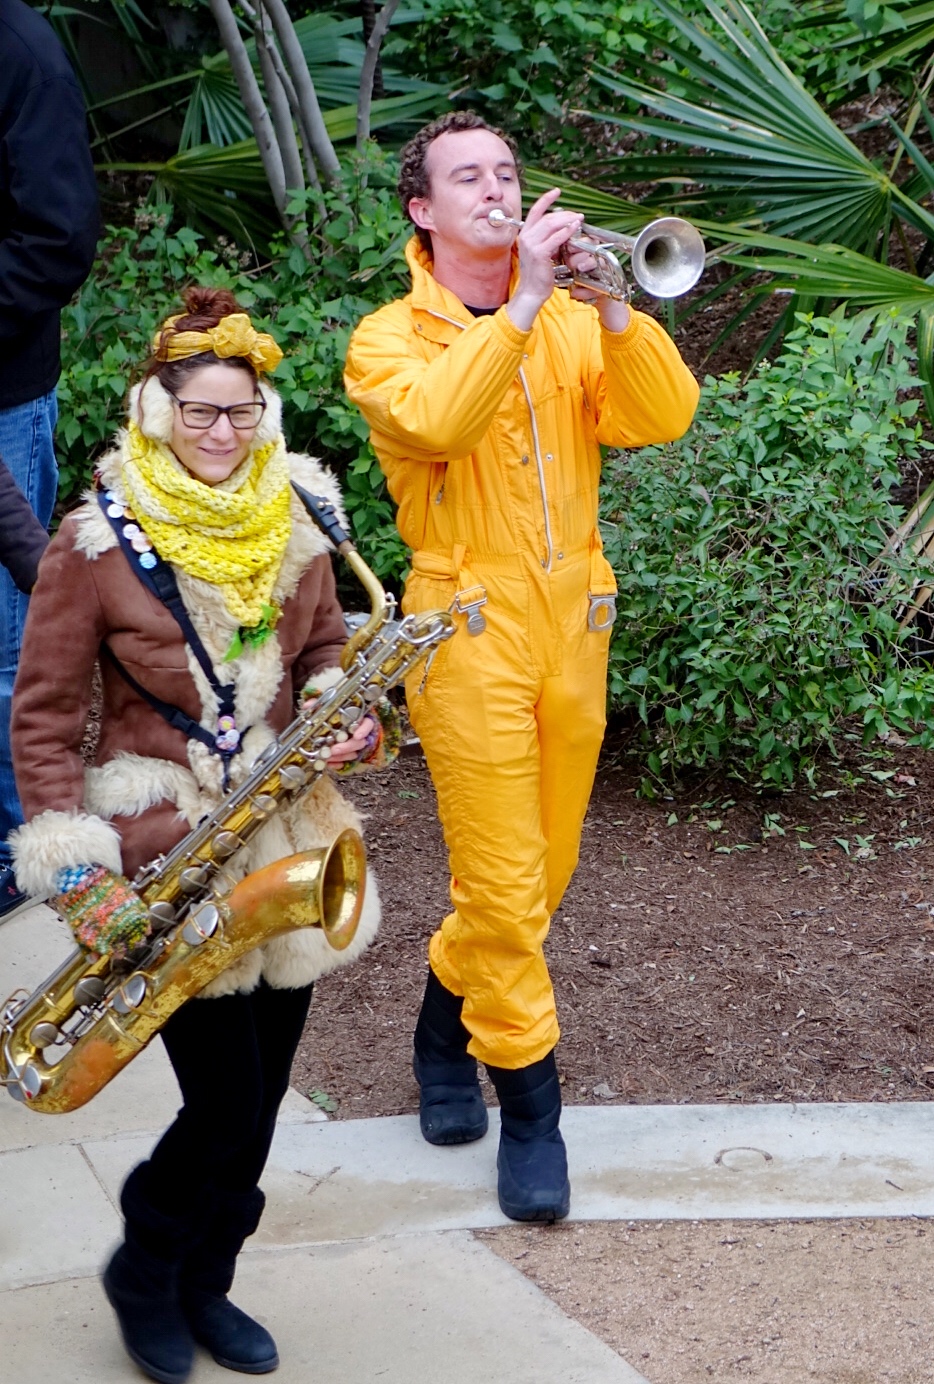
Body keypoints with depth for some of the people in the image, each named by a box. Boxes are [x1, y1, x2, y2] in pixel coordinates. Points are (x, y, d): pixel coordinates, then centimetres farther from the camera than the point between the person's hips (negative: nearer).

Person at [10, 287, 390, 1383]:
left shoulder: (292, 523, 5)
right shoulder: (97, 542, -10)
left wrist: (351, 723, -4)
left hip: (282, 835, 5)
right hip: (160, 844, -5)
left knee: (260, 1095, 10)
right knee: (228, 1099, -5)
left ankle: (203, 1284, 31)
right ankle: (144, 1271, 23)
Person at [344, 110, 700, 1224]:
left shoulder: (572, 324, 11)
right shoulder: (390, 339, -1)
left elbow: (664, 417, -6)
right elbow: (438, 422, -24)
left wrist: (610, 304, -19)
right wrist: (524, 301, -24)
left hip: (573, 628, 5)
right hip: (470, 632, -4)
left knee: (544, 872, 14)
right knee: (501, 882, -6)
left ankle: (447, 1022, 39)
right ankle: (530, 1109, 7)